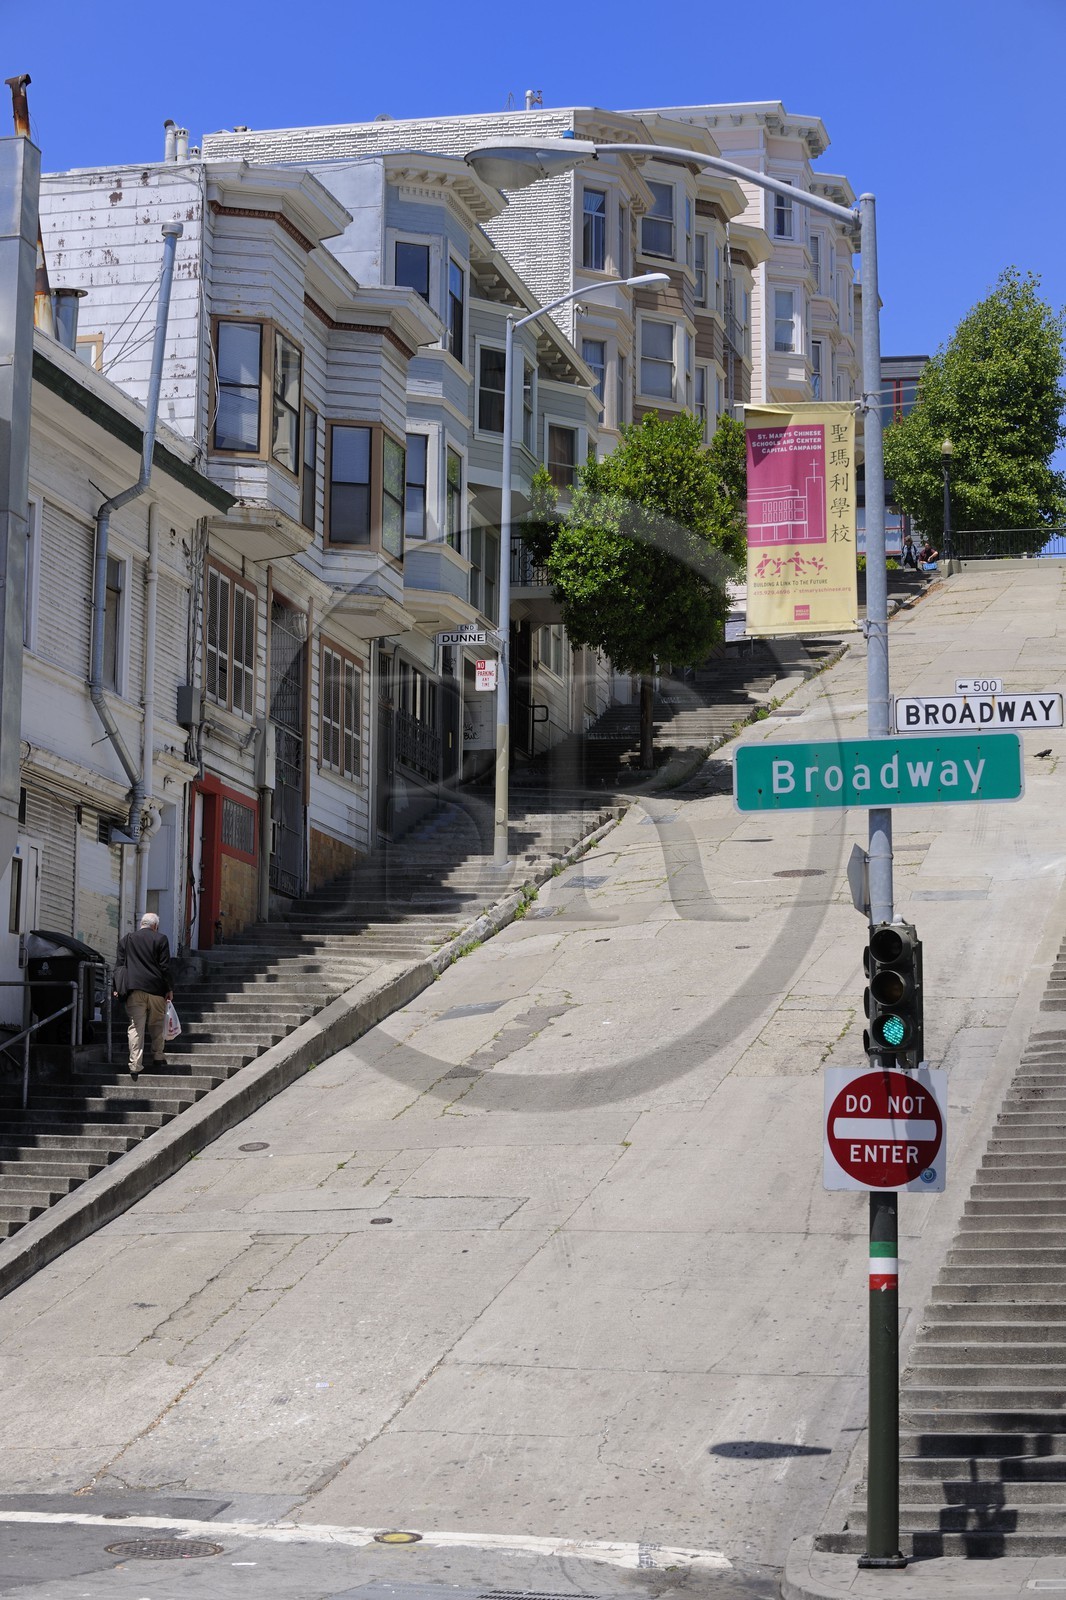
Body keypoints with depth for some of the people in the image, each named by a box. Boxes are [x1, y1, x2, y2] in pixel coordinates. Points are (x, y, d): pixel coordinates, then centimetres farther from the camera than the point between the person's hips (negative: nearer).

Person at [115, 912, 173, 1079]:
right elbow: (165, 967, -2)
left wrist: (117, 988, 12)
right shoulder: (160, 939, 1)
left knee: (136, 1027, -2)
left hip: (134, 990, 1)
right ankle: (158, 1056, 19)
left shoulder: (126, 940, 9)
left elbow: (120, 965, 8)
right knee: (157, 1024, 15)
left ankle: (135, 1065, -7)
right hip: (156, 989, -1)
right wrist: (169, 989, 3)